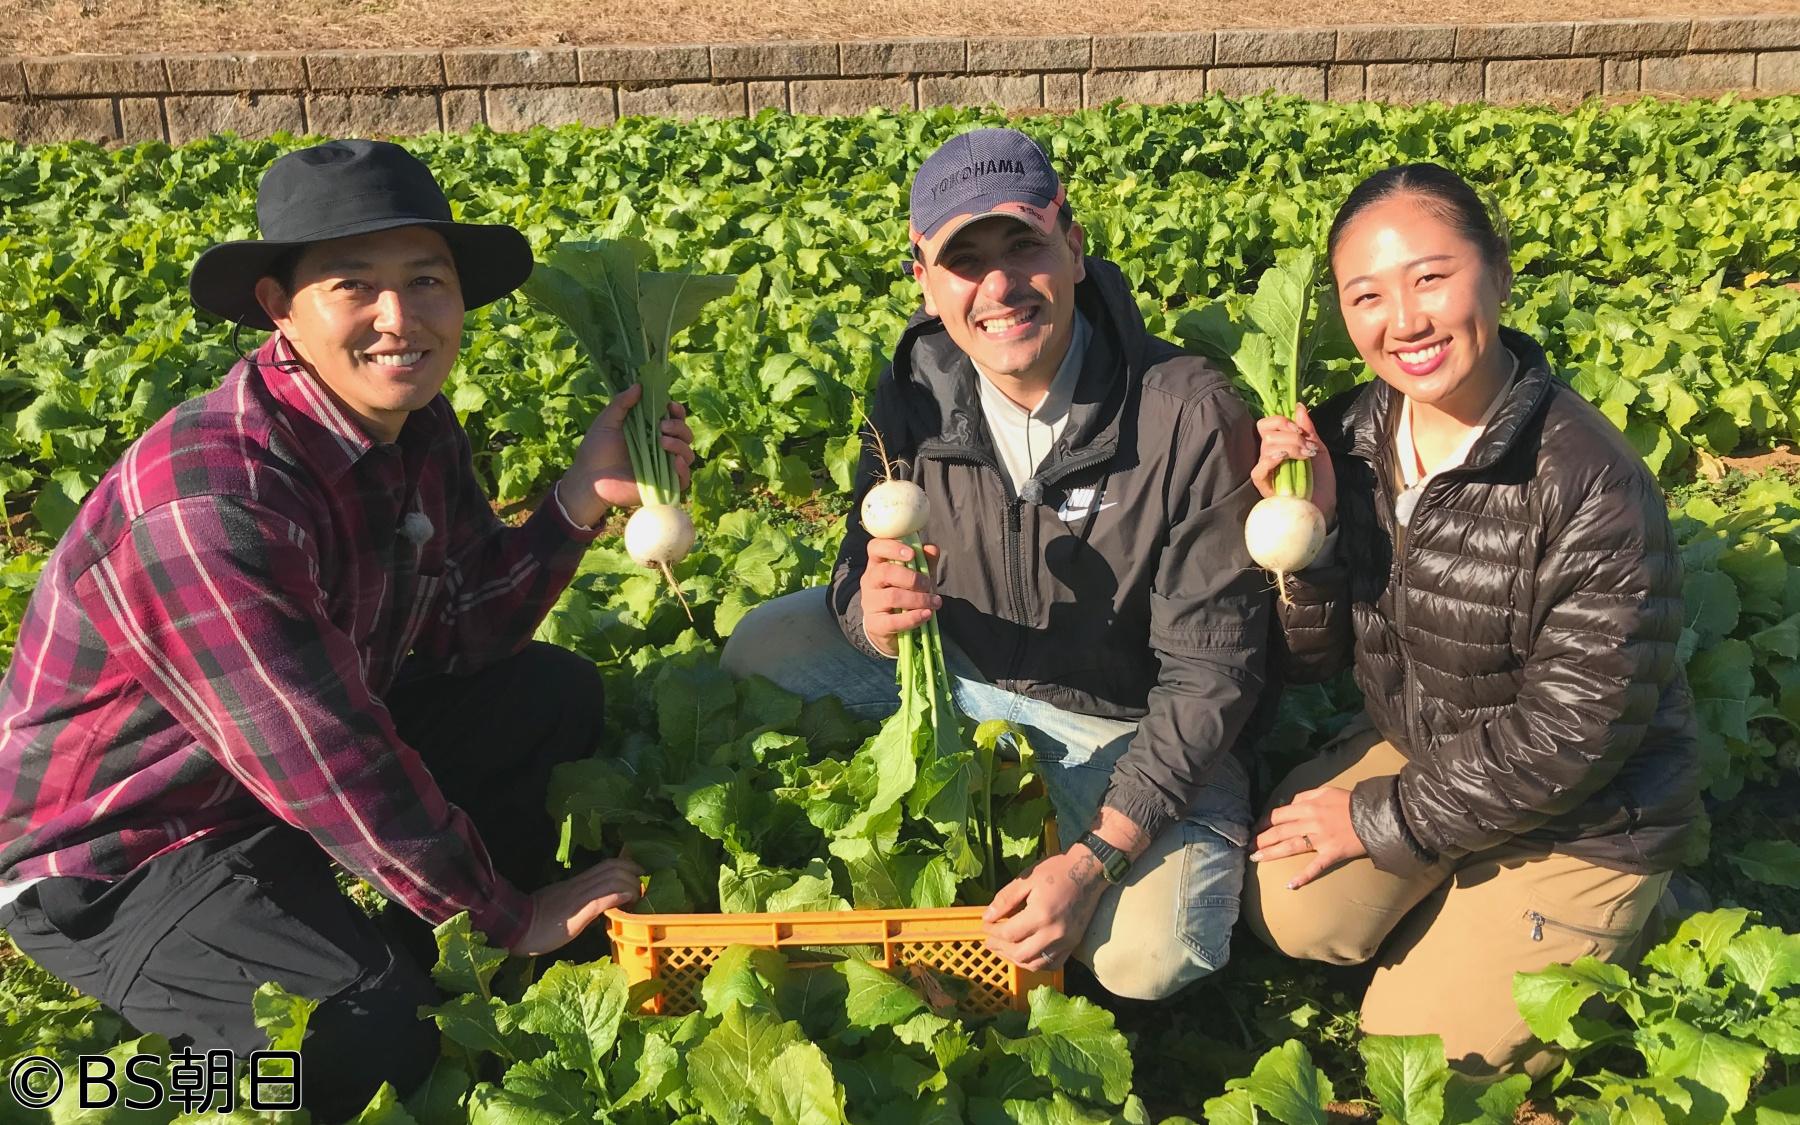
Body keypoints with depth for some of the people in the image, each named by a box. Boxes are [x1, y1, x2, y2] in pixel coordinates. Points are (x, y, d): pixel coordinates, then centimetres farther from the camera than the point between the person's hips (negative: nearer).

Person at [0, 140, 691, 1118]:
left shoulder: (414, 428, -6)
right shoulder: (211, 500, -33)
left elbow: (458, 635, 0)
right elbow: (330, 768, -30)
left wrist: (582, 499, -15)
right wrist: (509, 914, -17)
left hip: (308, 759, 9)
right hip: (119, 856, -8)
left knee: (555, 691, 5)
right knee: (380, 1029, -28)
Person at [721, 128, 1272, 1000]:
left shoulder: (1191, 417, -25)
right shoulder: (916, 396, -12)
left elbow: (1207, 672, -22)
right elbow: (861, 575, -3)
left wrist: (1094, 861, -29)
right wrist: (873, 615, -30)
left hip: (1130, 723, -4)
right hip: (959, 671, 4)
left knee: (1149, 958, -25)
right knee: (761, 649, -8)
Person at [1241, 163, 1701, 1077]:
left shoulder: (1593, 486, -28)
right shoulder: (1343, 440, -12)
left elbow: (1571, 736, -23)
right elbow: (1311, 660, -7)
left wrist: (1387, 822, -16)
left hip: (1579, 818, -4)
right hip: (1419, 752, 5)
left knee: (1412, 1041, -3)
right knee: (1290, 912, -14)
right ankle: (1445, 911, 14)